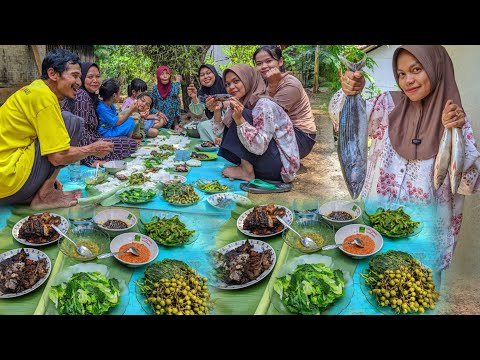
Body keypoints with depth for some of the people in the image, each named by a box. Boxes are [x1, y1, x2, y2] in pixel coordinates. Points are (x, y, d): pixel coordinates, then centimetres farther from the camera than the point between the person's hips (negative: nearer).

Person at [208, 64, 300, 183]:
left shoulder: (264, 105, -20)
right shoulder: (239, 103, 6)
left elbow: (259, 147, -28)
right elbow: (221, 133, 4)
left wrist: (239, 119, -34)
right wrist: (217, 112, -12)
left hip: (282, 166, -9)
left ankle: (246, 171, -12)